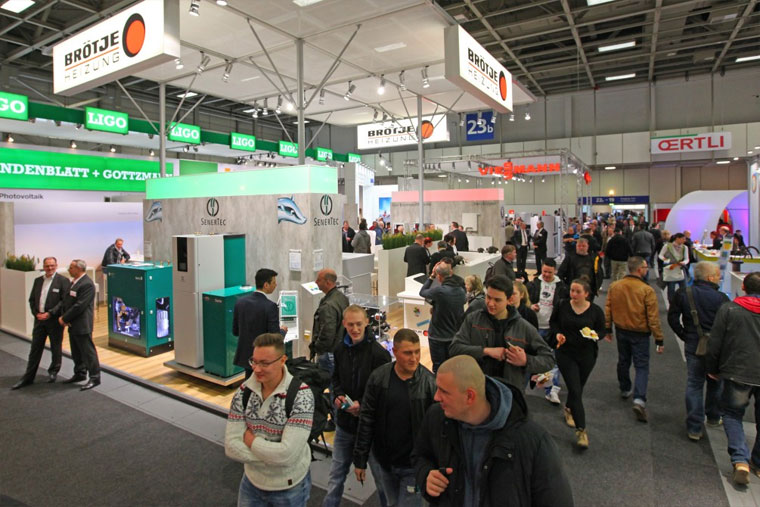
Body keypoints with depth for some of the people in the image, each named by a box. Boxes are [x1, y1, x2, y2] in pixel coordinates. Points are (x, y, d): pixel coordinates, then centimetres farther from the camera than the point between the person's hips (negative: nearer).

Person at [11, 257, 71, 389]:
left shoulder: (62, 281, -7)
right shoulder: (38, 280, 11)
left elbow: (64, 301, -13)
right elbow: (32, 300, 13)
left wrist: (49, 313, -18)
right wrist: (36, 313, -2)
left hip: (54, 320, -5)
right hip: (39, 319, 5)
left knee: (56, 348, 9)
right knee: (35, 349, 9)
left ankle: (53, 372, 26)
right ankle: (28, 377, 16)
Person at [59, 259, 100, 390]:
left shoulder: (87, 284, -19)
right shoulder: (73, 282, 12)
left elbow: (79, 306, -21)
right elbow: (66, 301, 13)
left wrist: (64, 318, -14)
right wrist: (62, 316, -2)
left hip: (82, 325, -10)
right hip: (72, 325, 10)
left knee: (88, 351, -2)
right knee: (76, 352, 19)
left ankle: (95, 377, 6)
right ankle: (79, 374, 33)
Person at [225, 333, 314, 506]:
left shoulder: (301, 396, -25)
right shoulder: (243, 392, -10)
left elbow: (288, 454, -29)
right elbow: (231, 446, -12)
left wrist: (250, 439, -17)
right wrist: (273, 456, -22)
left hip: (289, 487, -3)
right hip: (251, 482, 4)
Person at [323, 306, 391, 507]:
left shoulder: (379, 353, -19)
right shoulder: (340, 349, -1)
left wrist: (362, 404, -24)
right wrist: (337, 396, -6)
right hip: (345, 422, 5)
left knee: (380, 473, 13)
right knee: (337, 472, 20)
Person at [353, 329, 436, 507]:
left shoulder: (429, 382, -15)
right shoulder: (378, 377, -9)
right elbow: (367, 420, -3)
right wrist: (360, 460, 0)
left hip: (414, 465, -3)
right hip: (384, 462, 3)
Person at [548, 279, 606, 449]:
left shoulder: (596, 311, -6)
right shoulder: (562, 306, -7)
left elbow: (602, 330, 3)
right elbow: (554, 322, 8)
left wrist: (594, 335, -19)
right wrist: (557, 333, -11)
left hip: (586, 355, 2)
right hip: (566, 353, -2)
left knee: (577, 388, 18)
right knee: (575, 391, -7)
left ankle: (568, 408, 50)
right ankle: (581, 430, -1)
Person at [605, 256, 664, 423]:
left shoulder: (614, 286, -5)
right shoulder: (647, 290, -19)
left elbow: (608, 310, 1)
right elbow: (653, 317, -16)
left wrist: (608, 329, 13)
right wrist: (659, 340, -7)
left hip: (621, 330, 4)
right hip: (640, 333, -4)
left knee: (623, 361, 21)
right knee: (642, 366, 2)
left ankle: (625, 390, 38)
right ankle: (639, 399, -11)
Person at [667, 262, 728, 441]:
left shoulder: (682, 293, -6)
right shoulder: (721, 298, -13)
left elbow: (672, 318, -4)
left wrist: (684, 336, 6)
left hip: (693, 347, 1)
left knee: (694, 385, 7)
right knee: (715, 383, 21)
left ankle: (694, 428, 8)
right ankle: (713, 418, 39)